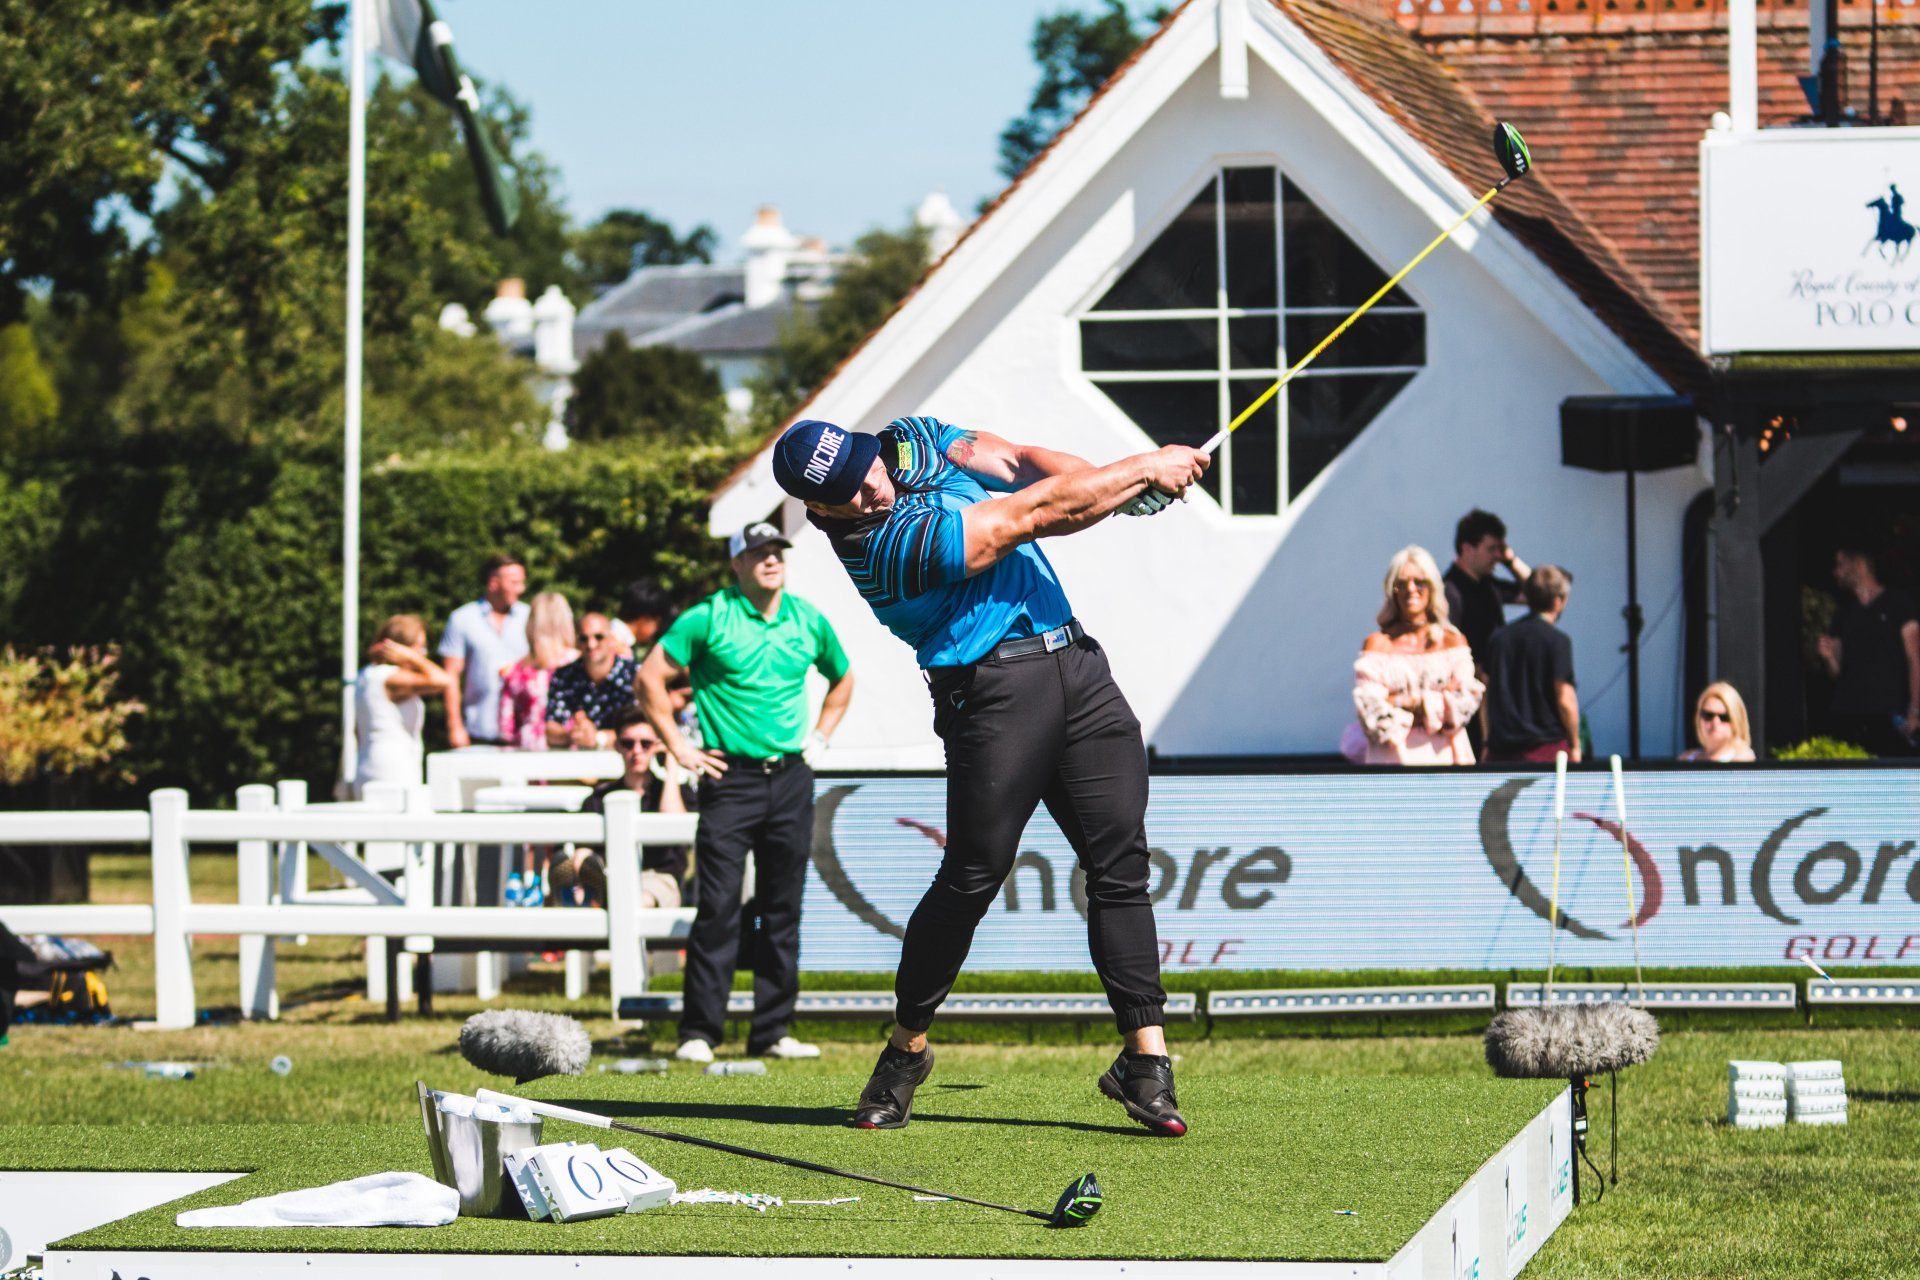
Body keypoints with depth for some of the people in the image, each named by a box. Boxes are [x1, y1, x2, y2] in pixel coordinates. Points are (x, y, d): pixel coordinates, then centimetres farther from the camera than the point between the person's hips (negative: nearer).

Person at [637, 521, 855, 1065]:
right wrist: (678, 745, -4)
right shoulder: (707, 619, -4)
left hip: (791, 777, 4)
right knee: (719, 907, -9)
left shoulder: (809, 621, 9)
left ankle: (773, 1030, 11)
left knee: (783, 908, 6)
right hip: (730, 778, -4)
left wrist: (819, 736, 16)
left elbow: (842, 678, 27)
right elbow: (651, 677, -2)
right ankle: (698, 1033, -6)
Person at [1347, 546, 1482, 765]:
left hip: (1444, 754, 1)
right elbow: (1370, 710, -3)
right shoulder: (1378, 644, 6)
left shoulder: (1452, 640, 10)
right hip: (1393, 755, -1)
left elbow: (1465, 703, 2)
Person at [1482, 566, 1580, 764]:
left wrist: (1489, 744, 19)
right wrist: (1575, 745, 0)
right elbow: (1565, 700, -11)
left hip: (1501, 748, 5)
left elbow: (1486, 694, 12)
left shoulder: (1499, 638, 10)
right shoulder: (1557, 640, -8)